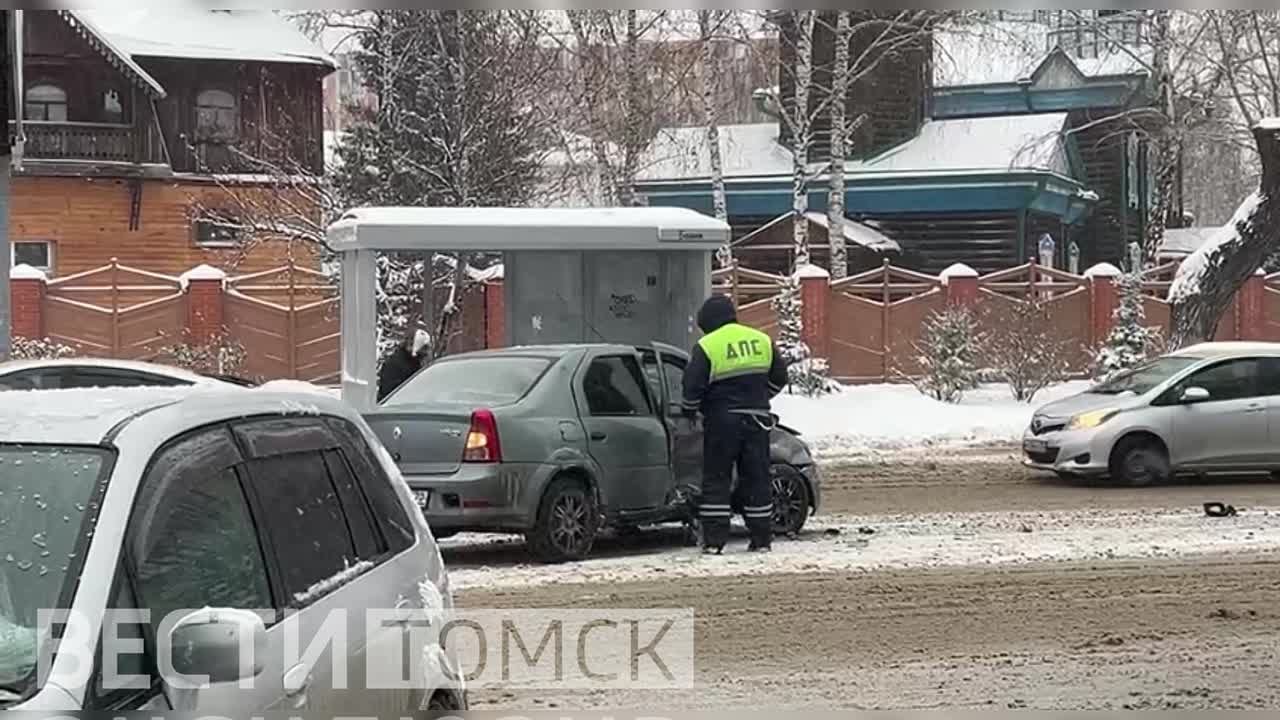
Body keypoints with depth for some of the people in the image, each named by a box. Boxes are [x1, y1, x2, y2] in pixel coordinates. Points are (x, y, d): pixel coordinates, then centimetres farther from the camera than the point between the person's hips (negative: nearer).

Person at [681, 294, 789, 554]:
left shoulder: (707, 347, -9)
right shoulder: (761, 340, 7)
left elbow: (693, 386, -12)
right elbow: (779, 377, 14)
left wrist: (689, 410, 7)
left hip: (722, 421, -4)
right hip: (756, 420, 4)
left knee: (716, 480, 2)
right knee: (757, 479, 10)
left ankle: (714, 540, -2)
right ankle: (762, 539, 12)